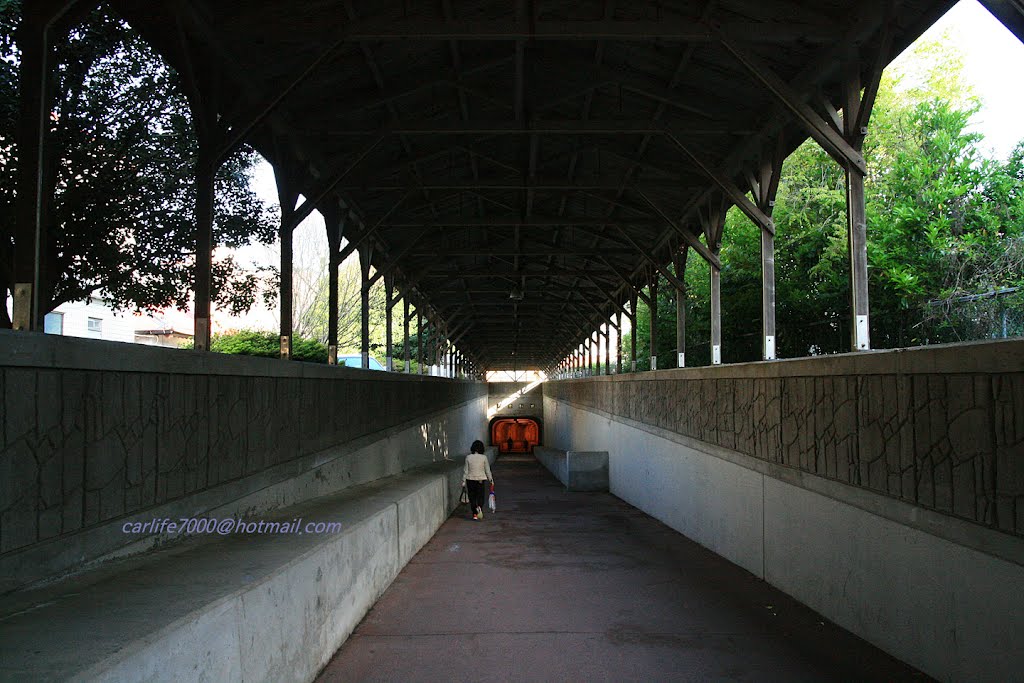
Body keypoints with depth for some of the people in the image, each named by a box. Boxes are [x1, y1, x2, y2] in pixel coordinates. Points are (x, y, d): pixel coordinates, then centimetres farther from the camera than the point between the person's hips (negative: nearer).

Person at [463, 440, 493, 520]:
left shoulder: (468, 457, -5)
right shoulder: (484, 457, -7)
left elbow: (465, 470, -2)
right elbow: (487, 470, -2)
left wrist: (463, 481, 7)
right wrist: (491, 479, 10)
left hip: (470, 479, 1)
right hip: (481, 479, -1)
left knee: (472, 497, 10)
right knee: (481, 496, 11)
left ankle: (475, 514, 8)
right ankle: (479, 507, -17)